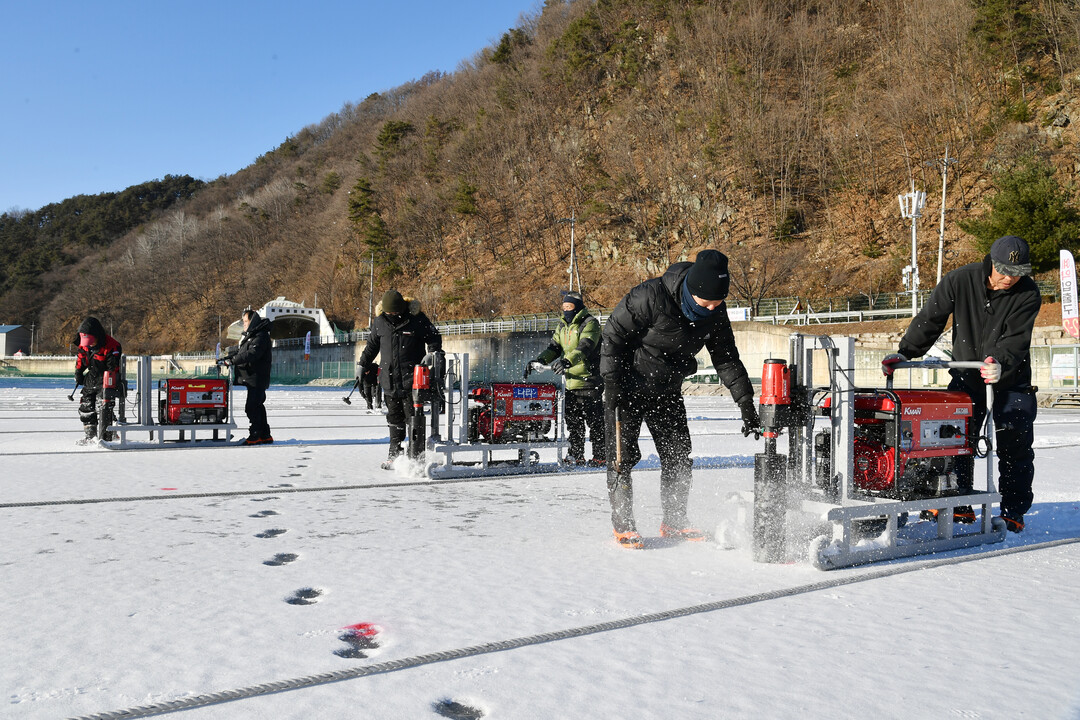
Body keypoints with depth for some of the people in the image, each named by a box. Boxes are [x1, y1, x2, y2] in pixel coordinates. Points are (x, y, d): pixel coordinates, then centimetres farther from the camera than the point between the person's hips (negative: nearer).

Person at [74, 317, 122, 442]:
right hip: (89, 382, 8)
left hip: (105, 381, -7)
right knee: (86, 408, 10)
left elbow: (114, 368, -20)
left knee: (105, 408, -18)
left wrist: (112, 386, -22)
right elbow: (80, 360, 20)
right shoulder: (84, 344, 1)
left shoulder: (111, 346, -21)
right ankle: (91, 436, 20)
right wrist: (78, 376, 20)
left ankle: (106, 436, -13)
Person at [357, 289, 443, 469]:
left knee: (413, 417, -5)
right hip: (389, 379, 4)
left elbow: (434, 338, 5)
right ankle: (394, 453, 17)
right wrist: (363, 365, 21)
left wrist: (432, 353, -12)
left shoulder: (416, 318, -6)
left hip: (411, 378, -4)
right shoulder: (379, 321, 6)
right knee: (394, 419, 9)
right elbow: (372, 345, 20)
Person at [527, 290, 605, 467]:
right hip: (571, 381, 8)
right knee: (572, 419, 10)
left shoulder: (590, 323, -10)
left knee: (594, 419, -4)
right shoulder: (563, 326, 16)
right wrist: (539, 361, -5)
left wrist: (567, 361, -40)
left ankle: (600, 456, 3)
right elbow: (554, 348, 14)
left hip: (589, 380, -8)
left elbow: (585, 347, -25)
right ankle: (576, 455, 19)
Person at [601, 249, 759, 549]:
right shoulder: (650, 296, -27)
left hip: (668, 392, 5)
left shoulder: (716, 313, -9)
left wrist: (746, 403, -5)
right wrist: (611, 384, -19)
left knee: (679, 455, 5)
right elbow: (612, 336, -18)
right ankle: (622, 524, 8)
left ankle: (674, 521, 19)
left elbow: (727, 359, 1)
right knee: (623, 454, -4)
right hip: (628, 387, -5)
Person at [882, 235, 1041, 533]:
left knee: (1015, 447, -1)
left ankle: (1013, 512, 12)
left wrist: (1000, 364, -43)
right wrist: (904, 352, -18)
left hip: (1011, 380, -1)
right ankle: (959, 507, 10)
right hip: (966, 376, 1)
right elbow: (930, 319, -9)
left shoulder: (1028, 294, -14)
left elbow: (1017, 338, -23)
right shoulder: (960, 280, -12)